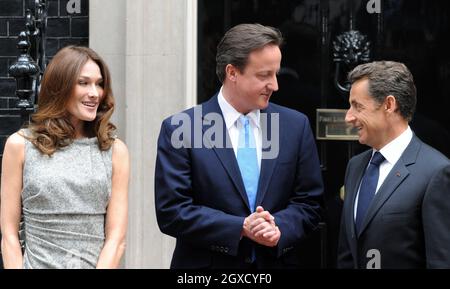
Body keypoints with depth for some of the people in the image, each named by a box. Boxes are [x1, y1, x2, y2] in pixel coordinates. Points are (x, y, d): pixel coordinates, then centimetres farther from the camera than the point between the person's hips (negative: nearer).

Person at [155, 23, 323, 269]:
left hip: (277, 261, 3)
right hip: (208, 262, -3)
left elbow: (308, 202, 2)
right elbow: (171, 211, -13)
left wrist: (279, 227, -18)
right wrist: (241, 228, -20)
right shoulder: (180, 129, -9)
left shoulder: (295, 126, 0)